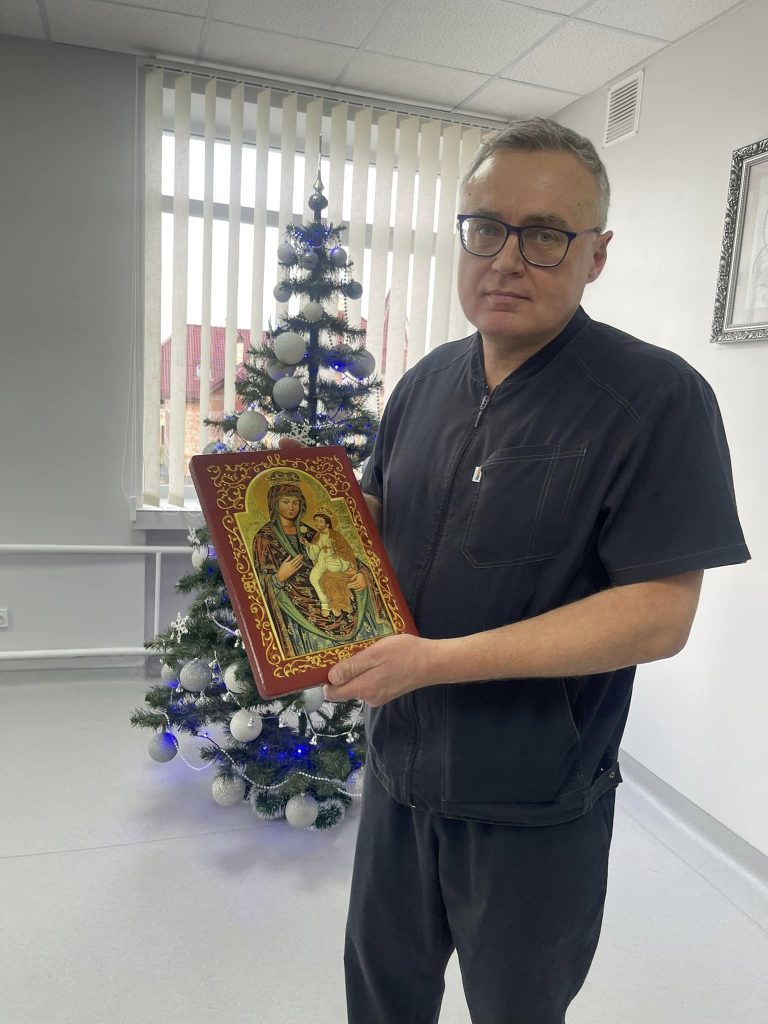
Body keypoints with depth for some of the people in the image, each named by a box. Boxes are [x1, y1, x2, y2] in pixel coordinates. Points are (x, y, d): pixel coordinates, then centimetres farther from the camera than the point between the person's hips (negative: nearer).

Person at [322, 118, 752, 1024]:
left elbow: (658, 617, -23)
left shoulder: (658, 399, -19)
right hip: (400, 766, 6)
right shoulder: (427, 381, 2)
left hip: (536, 809, -5)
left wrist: (434, 660, -27)